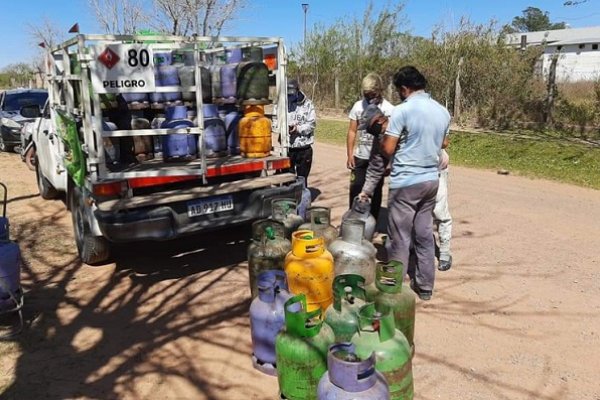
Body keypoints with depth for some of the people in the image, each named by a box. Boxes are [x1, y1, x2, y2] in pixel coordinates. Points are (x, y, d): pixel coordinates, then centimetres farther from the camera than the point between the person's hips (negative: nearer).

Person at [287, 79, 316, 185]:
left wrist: (298, 128, -20)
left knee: (302, 179, 11)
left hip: (304, 149, -1)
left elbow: (312, 123, -6)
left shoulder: (307, 104, -1)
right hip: (286, 149, 1)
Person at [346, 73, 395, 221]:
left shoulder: (388, 109, -9)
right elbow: (352, 131, 4)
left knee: (375, 191, 10)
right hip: (360, 157, 2)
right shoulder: (358, 106, -1)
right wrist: (349, 154, -1)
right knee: (355, 189, 4)